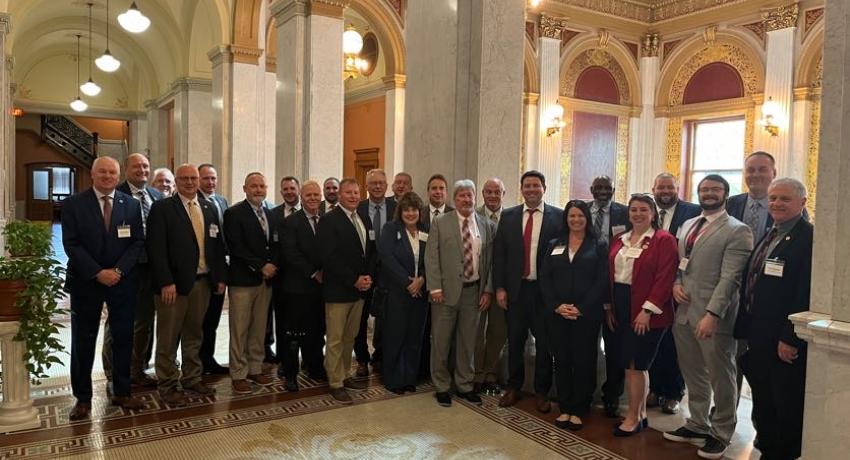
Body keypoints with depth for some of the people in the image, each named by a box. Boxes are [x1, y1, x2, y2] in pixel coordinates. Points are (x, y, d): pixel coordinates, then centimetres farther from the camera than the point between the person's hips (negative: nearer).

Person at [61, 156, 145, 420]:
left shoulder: (131, 205, 4)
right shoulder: (73, 204, -2)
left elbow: (137, 242, 1)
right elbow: (71, 244, -7)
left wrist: (118, 271, -12)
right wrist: (98, 273, -15)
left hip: (123, 281, 2)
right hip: (85, 282, -1)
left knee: (123, 338, 7)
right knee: (83, 341, 6)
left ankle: (122, 392, 20)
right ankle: (82, 398, 18)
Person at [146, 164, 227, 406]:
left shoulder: (209, 208, 10)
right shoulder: (162, 208, -5)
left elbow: (218, 245, 11)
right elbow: (156, 248, -12)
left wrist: (220, 276, 5)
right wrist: (166, 282, -18)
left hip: (202, 281, 5)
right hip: (173, 283, -5)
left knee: (194, 334, 16)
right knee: (168, 338, 5)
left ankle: (192, 378, 29)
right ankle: (168, 385, 17)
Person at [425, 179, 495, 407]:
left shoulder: (487, 226, 6)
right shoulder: (440, 222, -1)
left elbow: (491, 260, 7)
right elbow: (431, 257, -5)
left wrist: (488, 290, 1)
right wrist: (435, 288, -11)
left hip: (474, 291, 2)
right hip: (447, 290, -2)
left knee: (467, 342, 12)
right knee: (441, 341, 6)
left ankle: (464, 385, 28)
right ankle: (442, 387, 22)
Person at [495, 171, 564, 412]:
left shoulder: (558, 217, -2)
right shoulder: (508, 216, 5)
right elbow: (499, 254, 5)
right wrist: (499, 288, -1)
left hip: (545, 290, -2)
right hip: (515, 288, 2)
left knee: (544, 343, 9)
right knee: (515, 341, 13)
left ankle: (542, 392, 25)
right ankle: (514, 387, 29)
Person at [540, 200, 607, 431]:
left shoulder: (598, 246, 2)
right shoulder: (554, 245, 10)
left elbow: (602, 281, -5)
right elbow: (545, 278, 4)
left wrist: (581, 308, -13)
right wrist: (556, 306, -9)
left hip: (587, 314, -2)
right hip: (557, 313, 2)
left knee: (583, 361, 4)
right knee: (561, 360, 7)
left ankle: (578, 410, 16)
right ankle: (564, 408, 18)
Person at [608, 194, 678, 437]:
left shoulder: (664, 240, -8)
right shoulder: (619, 241, 12)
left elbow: (665, 278, -14)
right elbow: (610, 274, 13)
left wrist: (647, 310, -18)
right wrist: (609, 307, 7)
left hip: (647, 312, -6)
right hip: (620, 309, 6)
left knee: (635, 364, -2)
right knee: (636, 365, 13)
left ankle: (633, 417, 12)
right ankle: (641, 414, 25)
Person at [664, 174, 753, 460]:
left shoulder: (737, 231, -8)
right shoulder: (687, 225, 15)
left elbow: (729, 277, -16)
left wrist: (712, 314, -23)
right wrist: (675, 283, 0)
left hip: (714, 316, -6)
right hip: (684, 311, 6)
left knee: (721, 377, 7)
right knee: (693, 375, 16)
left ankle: (721, 434, 24)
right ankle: (697, 425, 32)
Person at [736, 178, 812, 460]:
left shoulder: (809, 238, -13)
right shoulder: (768, 236, 14)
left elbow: (806, 295, -20)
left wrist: (790, 339, -20)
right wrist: (745, 331, 12)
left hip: (786, 344, -8)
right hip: (759, 339, 8)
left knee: (788, 409, 7)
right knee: (763, 405, 18)